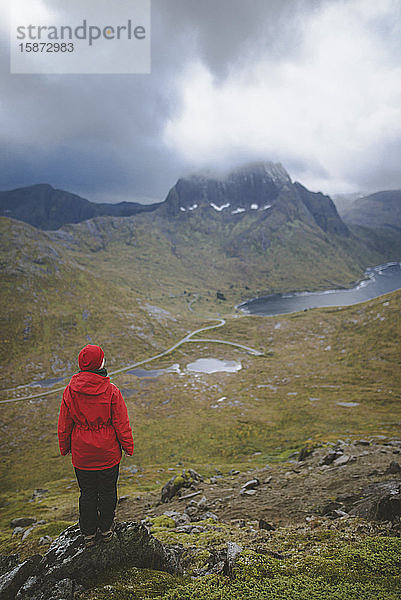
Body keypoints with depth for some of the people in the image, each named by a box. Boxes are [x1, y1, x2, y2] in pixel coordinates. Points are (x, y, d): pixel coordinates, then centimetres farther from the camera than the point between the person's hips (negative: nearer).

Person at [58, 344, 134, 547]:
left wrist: (64, 447, 14)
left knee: (87, 493, 18)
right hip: (108, 453, -2)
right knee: (107, 492, 18)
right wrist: (128, 447, 3)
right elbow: (121, 424, -11)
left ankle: (88, 533, 33)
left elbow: (64, 425, -1)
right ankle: (106, 529, 35)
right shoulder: (111, 391, -19)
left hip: (81, 453, 2)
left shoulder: (70, 391, -12)